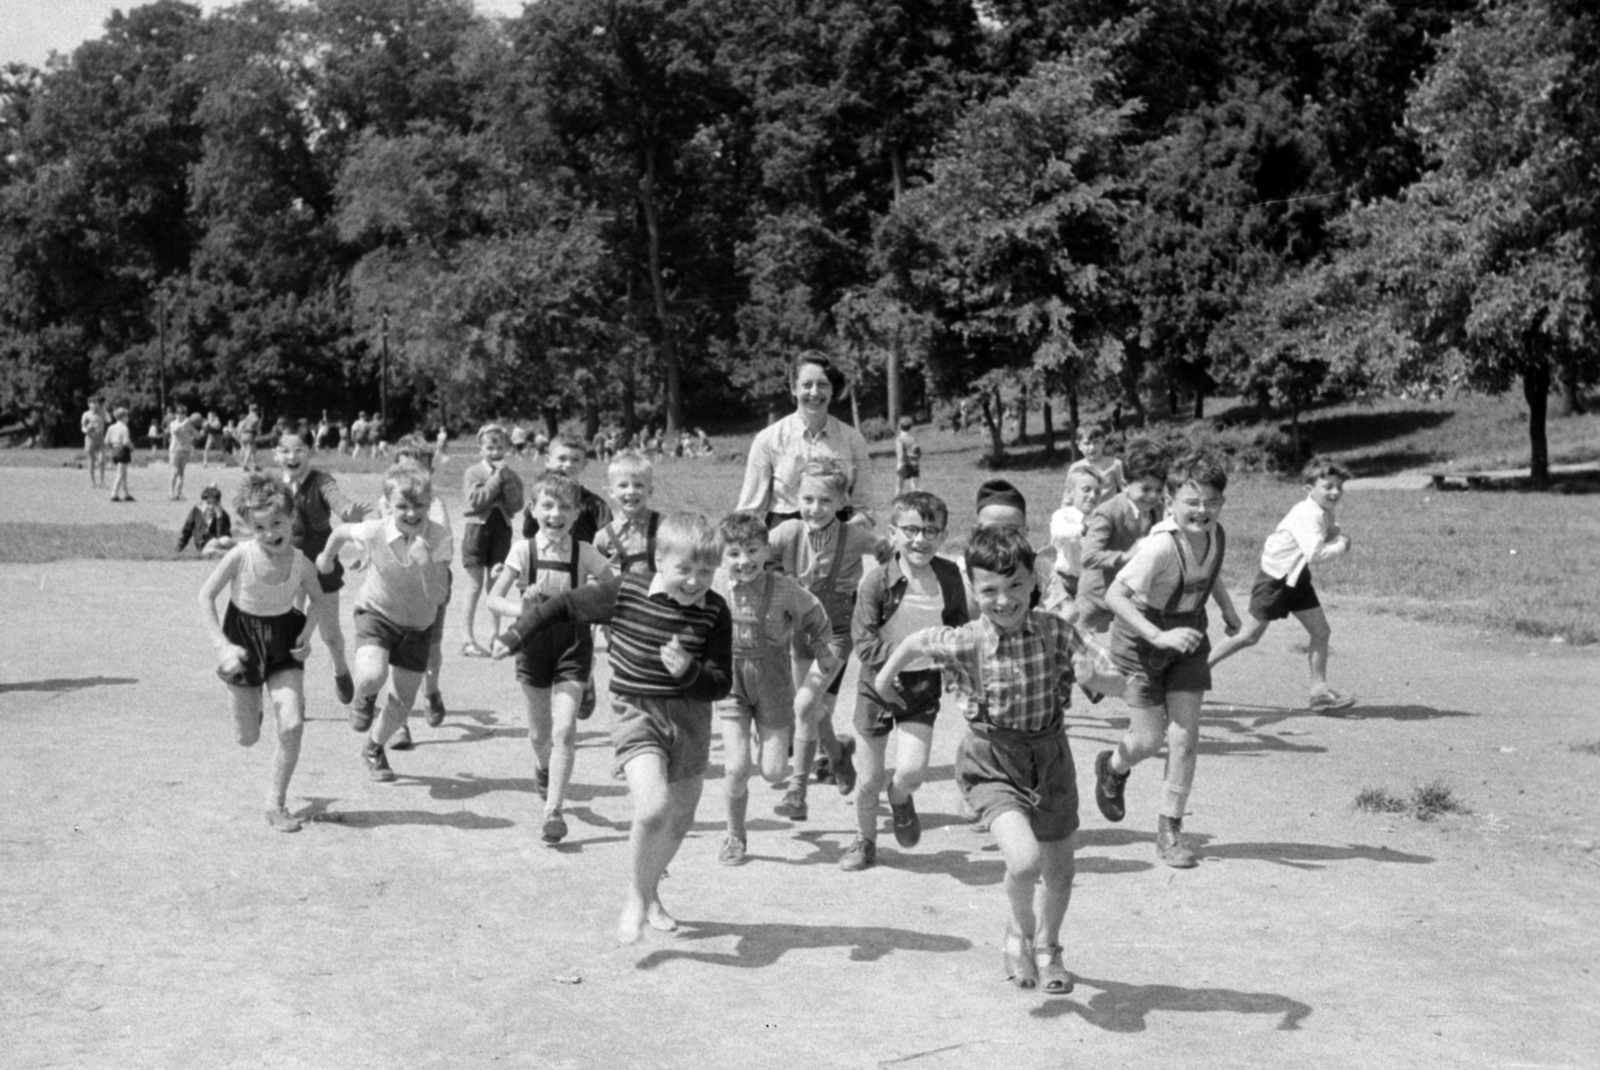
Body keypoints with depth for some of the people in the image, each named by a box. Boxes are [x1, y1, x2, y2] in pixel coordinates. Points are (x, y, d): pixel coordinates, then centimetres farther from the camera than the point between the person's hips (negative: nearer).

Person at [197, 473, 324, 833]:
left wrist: (307, 635, -11)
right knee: (247, 738, 8)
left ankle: (276, 803, 4)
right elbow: (205, 597, -12)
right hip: (244, 639, -1)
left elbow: (316, 599, 5)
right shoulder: (240, 556, -22)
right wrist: (221, 645, -20)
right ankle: (251, 708, 48)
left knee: (292, 725, -14)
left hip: (284, 642, 1)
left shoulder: (300, 562, -15)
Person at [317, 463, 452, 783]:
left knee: (404, 700, 9)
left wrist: (426, 562, -41)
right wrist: (327, 558, 18)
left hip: (417, 623, 2)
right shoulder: (374, 532, -23)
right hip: (377, 612, -1)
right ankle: (365, 698, 11)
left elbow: (439, 595, -26)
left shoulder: (440, 538, -24)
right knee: (372, 676, -29)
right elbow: (341, 531, 1)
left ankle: (374, 749, 38)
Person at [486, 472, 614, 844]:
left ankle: (553, 810, -6)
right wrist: (520, 609, -27)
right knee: (540, 732, 16)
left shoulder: (585, 552, -7)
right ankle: (543, 767, 51)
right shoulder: (524, 550, -8)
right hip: (534, 641, 1)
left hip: (573, 642, -1)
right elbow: (494, 598, -9)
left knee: (564, 731, -12)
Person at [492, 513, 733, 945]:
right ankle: (634, 898, -1)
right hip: (636, 713, -3)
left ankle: (651, 893, 43)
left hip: (690, 718, 3)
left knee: (680, 820, 15)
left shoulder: (714, 612, -9)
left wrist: (689, 671, -29)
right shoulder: (624, 593, -12)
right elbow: (565, 606, 2)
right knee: (653, 807, -24)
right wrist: (516, 637, 3)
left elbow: (721, 683, -10)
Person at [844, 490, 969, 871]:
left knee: (912, 770, -15)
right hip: (879, 683, -1)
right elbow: (864, 643, -15)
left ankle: (900, 799, 23)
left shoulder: (950, 577, -4)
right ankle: (865, 841, 35)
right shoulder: (878, 581, -14)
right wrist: (912, 649, -22)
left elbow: (961, 628, 12)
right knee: (868, 779, 8)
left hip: (924, 684, 1)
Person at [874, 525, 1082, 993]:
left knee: (1060, 869, 17)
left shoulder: (1055, 630, -13)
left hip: (1049, 755, 3)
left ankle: (1046, 948, 46)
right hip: (992, 762, -3)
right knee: (1024, 859, -25)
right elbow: (917, 641, 0)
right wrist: (885, 678, 13)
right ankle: (1018, 932, 8)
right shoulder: (966, 642, -20)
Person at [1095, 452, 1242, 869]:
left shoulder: (1216, 535, -8)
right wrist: (1159, 636, -36)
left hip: (1188, 636, 5)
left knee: (1185, 737, -1)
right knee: (1149, 738, -1)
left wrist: (1227, 609, 14)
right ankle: (1113, 768, 36)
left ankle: (1169, 830, 10)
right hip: (1141, 641, -5)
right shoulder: (1161, 546, -30)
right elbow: (1114, 595, -31)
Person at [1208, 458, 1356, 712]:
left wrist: (1336, 533, -5)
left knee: (1320, 631, 1)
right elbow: (1315, 554, -38)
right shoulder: (1307, 515, -27)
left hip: (1297, 579, 9)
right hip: (1275, 579, -9)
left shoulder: (1324, 512, 2)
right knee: (1251, 635, 1)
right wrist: (1340, 546, -21)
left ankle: (1319, 689, 6)